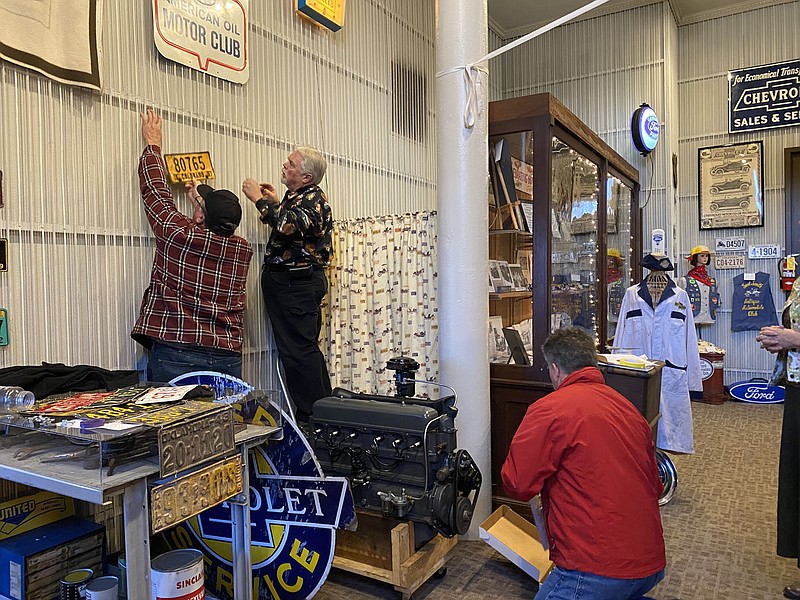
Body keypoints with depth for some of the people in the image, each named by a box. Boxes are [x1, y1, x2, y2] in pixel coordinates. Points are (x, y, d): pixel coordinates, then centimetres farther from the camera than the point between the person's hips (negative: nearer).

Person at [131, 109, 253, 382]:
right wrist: (202, 199, 40)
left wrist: (153, 144, 24)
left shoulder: (179, 235, -8)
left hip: (175, 356, -3)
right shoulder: (243, 250, 3)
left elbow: (155, 191, 9)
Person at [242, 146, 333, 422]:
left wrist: (259, 198, -18)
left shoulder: (314, 198, -13)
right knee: (304, 348, 14)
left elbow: (288, 226, -31)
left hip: (298, 283, -11)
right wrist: (276, 202, 21)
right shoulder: (297, 196, 18)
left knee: (299, 350, -8)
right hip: (284, 282, 11)